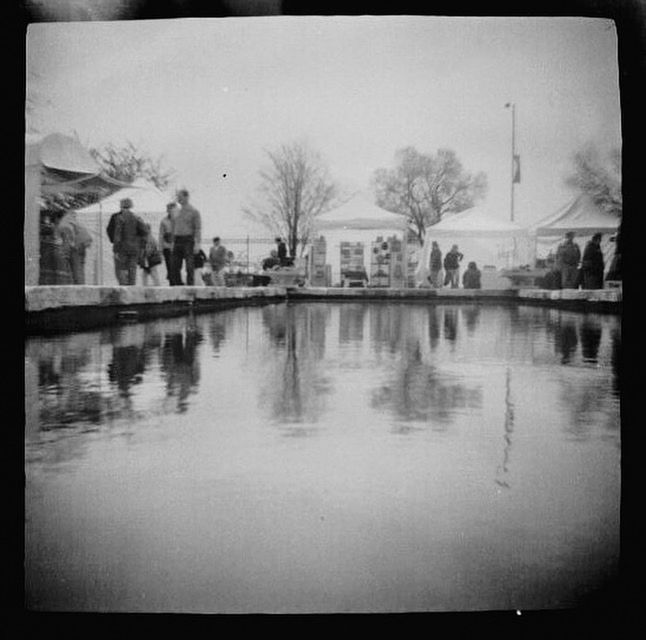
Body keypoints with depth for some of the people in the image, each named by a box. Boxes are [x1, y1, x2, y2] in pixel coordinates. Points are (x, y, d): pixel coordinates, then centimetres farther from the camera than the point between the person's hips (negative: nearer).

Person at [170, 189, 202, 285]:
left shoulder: (194, 211, -3)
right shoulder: (178, 212, 16)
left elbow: (198, 229, -8)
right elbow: (174, 228, 20)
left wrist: (197, 244, -18)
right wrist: (173, 243, 15)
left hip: (188, 241, -6)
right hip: (177, 241, 6)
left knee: (189, 267, -7)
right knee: (175, 266, 2)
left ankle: (190, 287, -5)